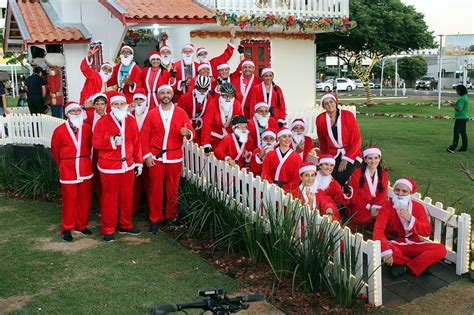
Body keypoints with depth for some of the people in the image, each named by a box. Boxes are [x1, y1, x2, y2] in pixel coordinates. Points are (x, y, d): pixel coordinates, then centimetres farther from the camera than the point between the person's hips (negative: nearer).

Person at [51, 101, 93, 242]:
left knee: (85, 199, 9)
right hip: (68, 170, -3)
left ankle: (81, 225, 24)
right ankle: (67, 229, 15)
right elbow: (55, 150, 8)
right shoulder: (59, 130, -3)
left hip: (85, 169, 3)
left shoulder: (87, 128, 2)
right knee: (69, 199, 2)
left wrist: (85, 161, 11)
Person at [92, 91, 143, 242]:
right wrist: (112, 141, -23)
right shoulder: (103, 122, -6)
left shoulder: (131, 120, 6)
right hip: (109, 167, -4)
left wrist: (139, 162, 8)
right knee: (110, 198, 3)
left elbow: (136, 143, 9)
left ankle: (126, 225, 28)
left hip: (128, 165, 4)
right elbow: (96, 143, -9)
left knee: (127, 196, 13)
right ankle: (108, 230, 14)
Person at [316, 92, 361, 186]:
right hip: (333, 156, 2)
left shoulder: (348, 116, -7)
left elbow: (356, 140, -7)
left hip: (351, 154, -2)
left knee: (342, 177, -27)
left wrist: (346, 159, -13)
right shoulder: (320, 119, 1)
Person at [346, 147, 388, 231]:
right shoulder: (357, 174, -4)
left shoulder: (384, 174, 7)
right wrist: (369, 207, -16)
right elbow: (354, 196, -6)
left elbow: (383, 195, 1)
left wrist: (376, 207, -17)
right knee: (365, 217, -34)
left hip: (377, 207, 4)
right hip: (360, 207, -3)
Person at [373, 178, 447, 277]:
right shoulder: (387, 207, -9)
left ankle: (406, 267, -19)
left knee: (441, 249, -21)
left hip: (414, 245, 2)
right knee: (379, 249, -36)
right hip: (395, 245, -2)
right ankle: (420, 264, -15)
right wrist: (386, 250, -40)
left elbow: (427, 232, -9)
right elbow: (378, 230, -23)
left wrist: (410, 219, -25)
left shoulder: (418, 207, -1)